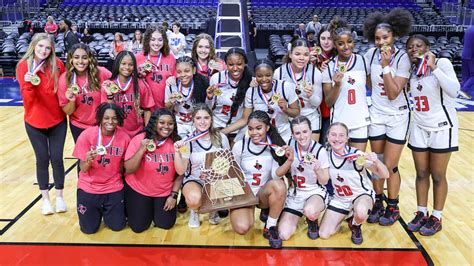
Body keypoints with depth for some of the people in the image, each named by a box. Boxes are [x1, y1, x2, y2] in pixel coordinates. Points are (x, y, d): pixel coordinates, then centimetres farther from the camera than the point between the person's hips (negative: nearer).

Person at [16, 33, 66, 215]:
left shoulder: (57, 64, -8)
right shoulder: (24, 65, -9)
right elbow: (27, 98, -13)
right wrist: (29, 83, -31)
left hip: (57, 120, 0)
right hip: (34, 121, 0)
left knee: (57, 158, 3)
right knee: (42, 159, 7)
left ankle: (59, 196, 20)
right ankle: (45, 198, 23)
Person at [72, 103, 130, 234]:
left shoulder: (124, 137, -12)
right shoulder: (87, 135, -18)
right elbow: (83, 169, -15)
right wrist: (88, 161, -34)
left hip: (114, 187, 1)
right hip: (89, 187, -1)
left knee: (117, 226, 6)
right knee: (89, 229, 6)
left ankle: (106, 210, 36)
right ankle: (98, 210, 37)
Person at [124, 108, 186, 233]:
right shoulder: (139, 139, -16)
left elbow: (180, 172, -8)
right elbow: (129, 170, -18)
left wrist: (174, 195, -16)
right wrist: (142, 149, -28)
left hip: (164, 193, 2)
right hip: (137, 190, -2)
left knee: (166, 224, 3)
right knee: (139, 227, 1)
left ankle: (154, 208, 34)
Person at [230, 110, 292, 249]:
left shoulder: (275, 146, -7)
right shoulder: (240, 146, -8)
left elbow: (276, 175, -14)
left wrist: (289, 161, -32)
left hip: (264, 193, 1)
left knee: (279, 185, -35)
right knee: (242, 228, -27)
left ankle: (270, 228, -12)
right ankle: (250, 210, 11)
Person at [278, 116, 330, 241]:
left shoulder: (320, 150, -13)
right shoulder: (290, 145, -5)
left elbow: (324, 181, -7)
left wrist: (317, 169, -27)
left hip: (315, 192, -3)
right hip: (295, 193, 3)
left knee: (309, 211, -40)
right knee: (283, 234, -13)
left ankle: (312, 222, -1)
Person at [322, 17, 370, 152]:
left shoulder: (363, 61, -3)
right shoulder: (329, 67, -4)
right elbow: (328, 103, -2)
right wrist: (337, 85, -17)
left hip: (360, 122, 1)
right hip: (338, 123, 0)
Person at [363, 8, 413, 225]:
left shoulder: (402, 58, -15)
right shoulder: (371, 54, -4)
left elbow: (393, 94, -22)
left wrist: (386, 66, -25)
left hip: (397, 116, -3)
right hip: (376, 114, 3)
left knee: (390, 166, -1)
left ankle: (393, 207, 19)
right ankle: (378, 203, 25)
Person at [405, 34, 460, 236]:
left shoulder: (442, 63, -14)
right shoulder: (411, 70, 2)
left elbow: (454, 91, -27)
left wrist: (433, 67, -29)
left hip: (442, 127, -5)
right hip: (419, 128, 5)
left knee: (438, 176, 5)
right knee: (421, 174, 11)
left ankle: (436, 218, 19)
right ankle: (421, 213, 25)